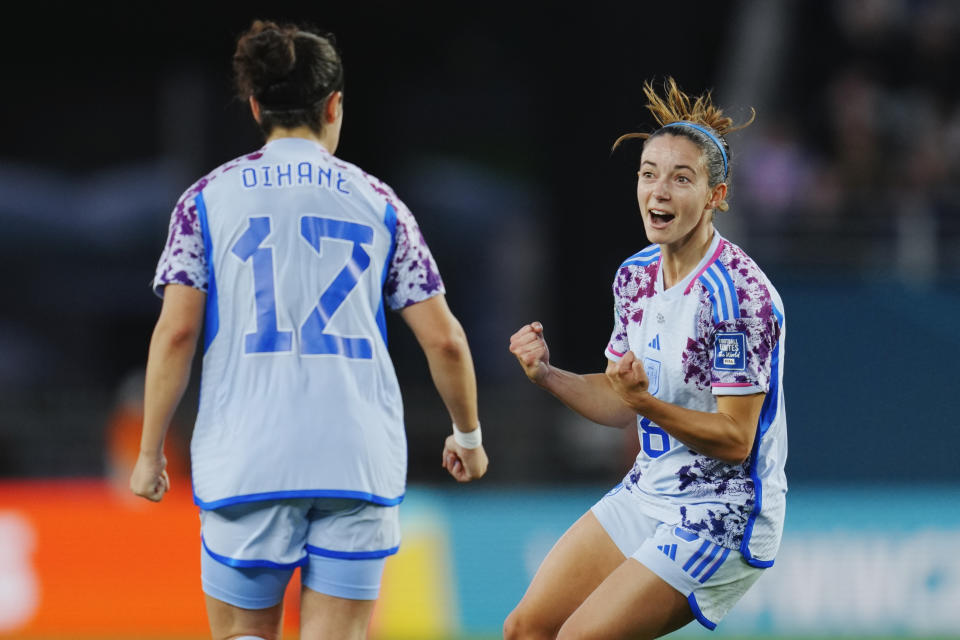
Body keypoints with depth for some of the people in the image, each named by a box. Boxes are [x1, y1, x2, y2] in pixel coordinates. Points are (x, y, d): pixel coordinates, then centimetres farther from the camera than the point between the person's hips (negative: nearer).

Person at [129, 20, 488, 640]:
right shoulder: (376, 201, 9)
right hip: (359, 460, 1)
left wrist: (150, 452, 7)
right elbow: (444, 339, 8)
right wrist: (468, 436, 24)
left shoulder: (208, 198, 6)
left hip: (245, 462, -1)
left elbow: (176, 333, -1)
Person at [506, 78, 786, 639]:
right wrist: (548, 375, -1)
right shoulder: (636, 276, 5)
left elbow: (735, 440, -20)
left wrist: (646, 400, -31)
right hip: (648, 496, 8)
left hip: (721, 518, -8)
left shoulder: (739, 296, -21)